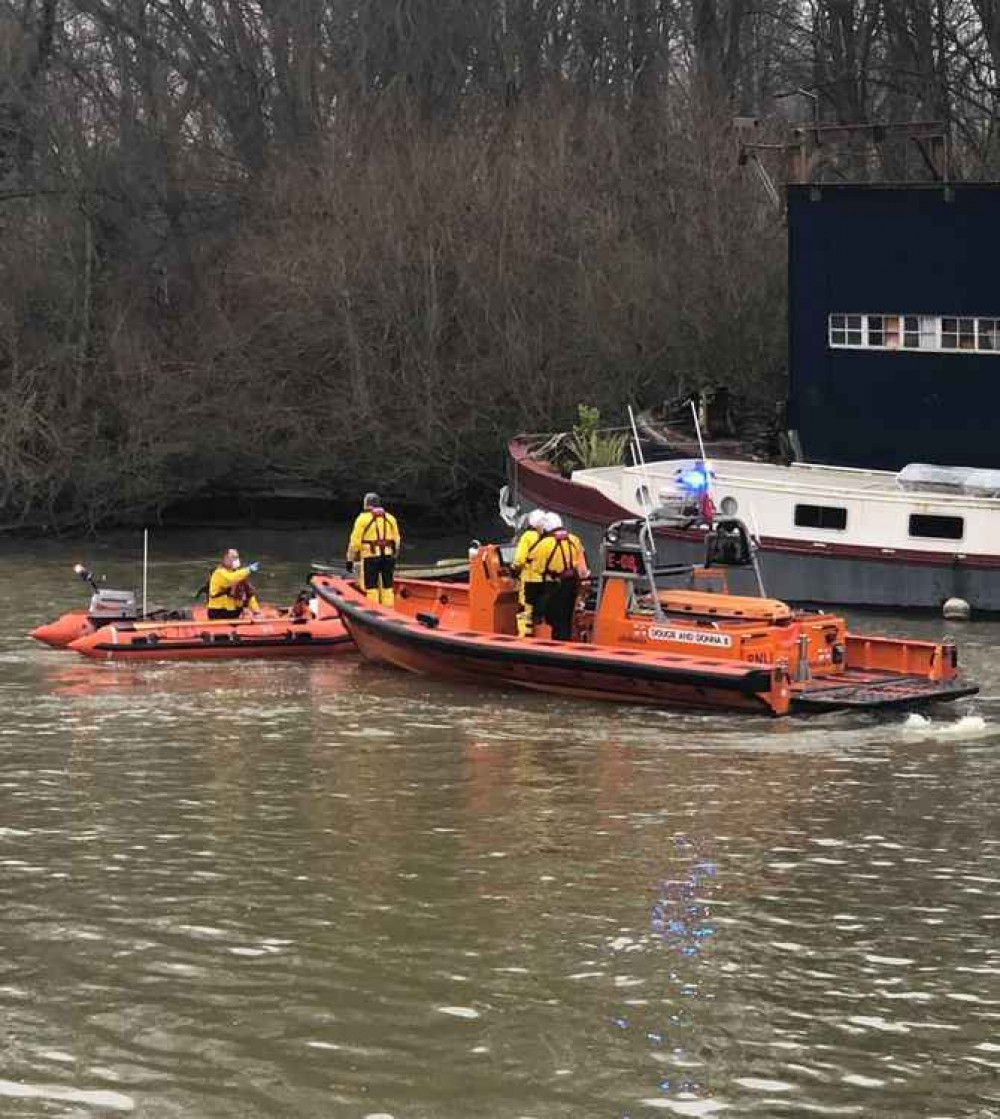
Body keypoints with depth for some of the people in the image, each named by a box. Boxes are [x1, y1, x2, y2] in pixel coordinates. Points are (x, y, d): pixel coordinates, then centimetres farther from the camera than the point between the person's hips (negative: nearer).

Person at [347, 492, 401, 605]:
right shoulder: (390, 518, 10)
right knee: (387, 587, 11)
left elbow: (355, 541, -5)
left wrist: (350, 559, 1)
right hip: (388, 556, 4)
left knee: (371, 587, -1)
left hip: (370, 557, -4)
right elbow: (396, 541, 13)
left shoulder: (363, 518, -3)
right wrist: (394, 557, 22)